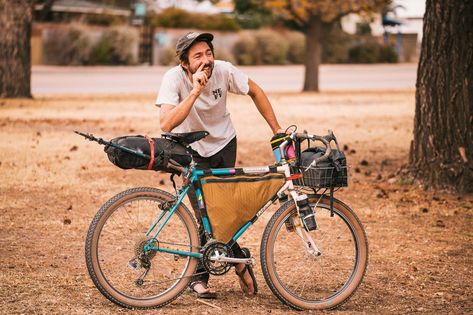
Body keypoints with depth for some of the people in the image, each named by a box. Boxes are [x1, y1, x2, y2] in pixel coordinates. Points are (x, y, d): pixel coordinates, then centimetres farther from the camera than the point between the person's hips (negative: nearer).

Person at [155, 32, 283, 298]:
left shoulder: (224, 71, -21)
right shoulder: (174, 78, -28)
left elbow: (256, 92, -2)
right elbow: (166, 124, -41)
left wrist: (278, 131, -3)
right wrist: (195, 91, -45)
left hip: (224, 144, 2)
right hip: (192, 151, -2)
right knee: (206, 216, -12)